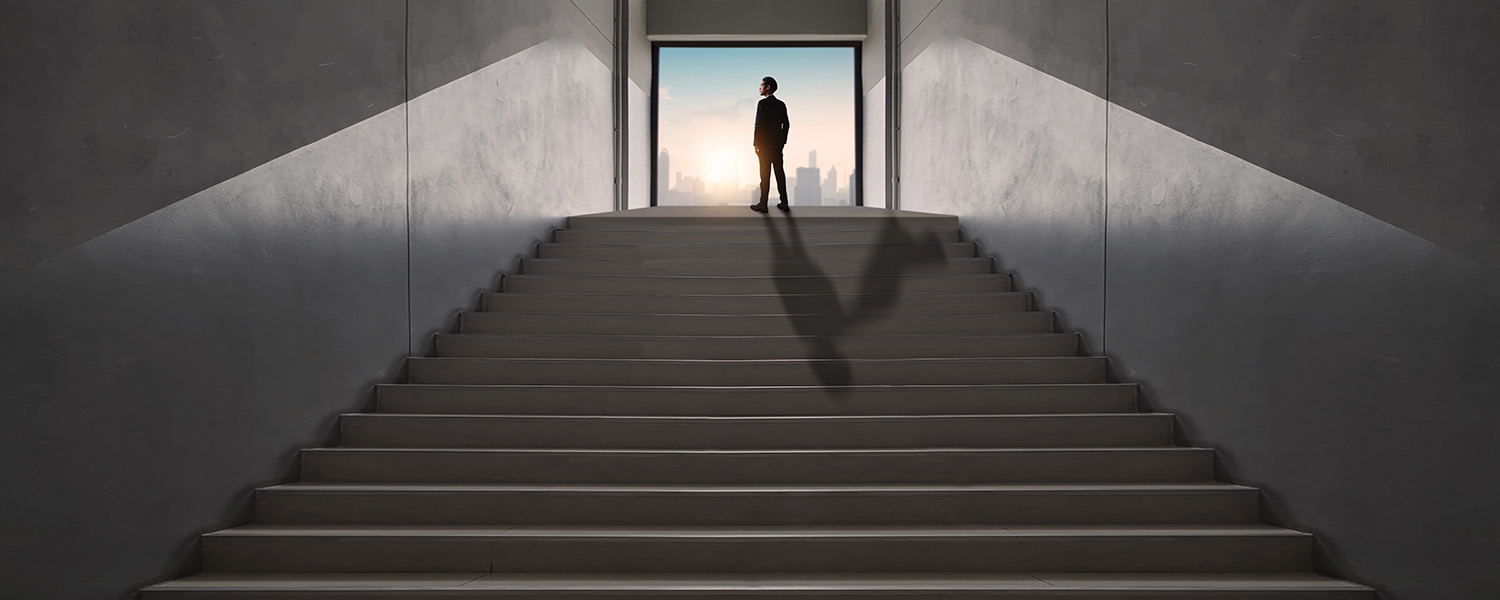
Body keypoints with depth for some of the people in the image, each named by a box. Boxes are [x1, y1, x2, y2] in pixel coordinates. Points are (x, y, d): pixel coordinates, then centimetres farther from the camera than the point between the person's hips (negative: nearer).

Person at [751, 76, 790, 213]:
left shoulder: (763, 103, -12)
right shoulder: (781, 104, 9)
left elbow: (758, 125, -15)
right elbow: (786, 124, 12)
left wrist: (756, 145, -10)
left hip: (765, 144, -6)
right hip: (778, 145, 6)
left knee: (765, 175, -2)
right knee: (780, 172, 10)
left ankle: (763, 205, 2)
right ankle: (784, 204, 12)